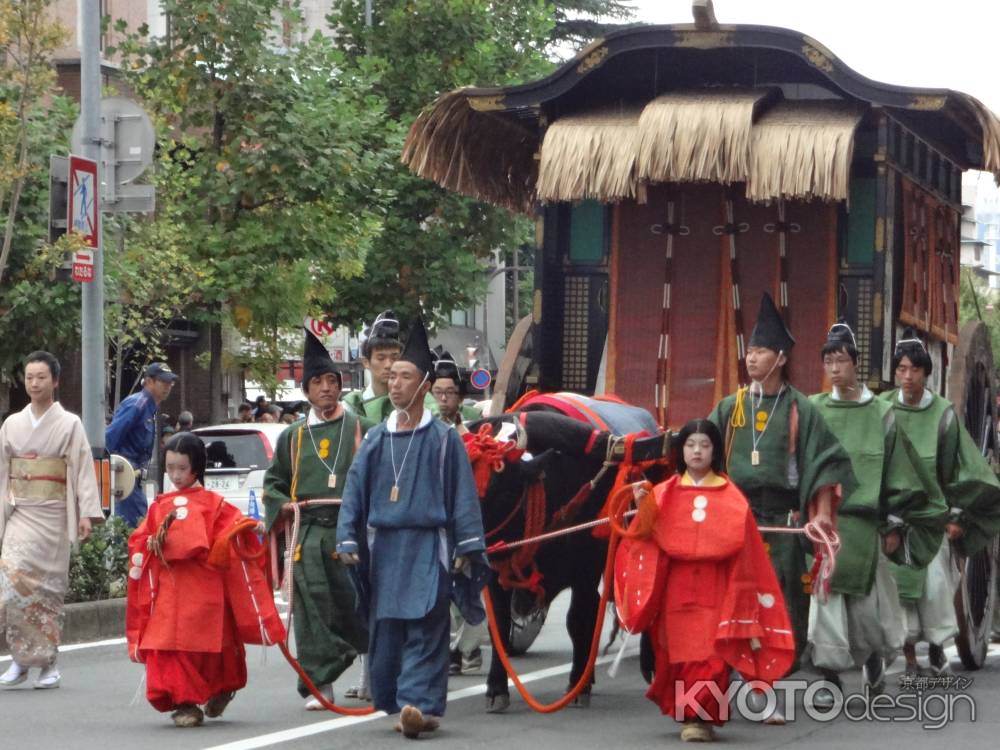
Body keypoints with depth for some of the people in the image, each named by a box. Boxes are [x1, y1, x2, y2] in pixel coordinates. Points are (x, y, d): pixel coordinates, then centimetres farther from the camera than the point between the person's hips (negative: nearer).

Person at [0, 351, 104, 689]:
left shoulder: (69, 424, 2)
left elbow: (83, 470, -3)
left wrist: (86, 514, -12)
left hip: (52, 515, -2)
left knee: (47, 588, -3)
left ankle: (47, 664, 5)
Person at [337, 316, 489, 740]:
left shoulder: (443, 439, -1)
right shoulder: (375, 440, 10)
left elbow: (463, 495, -2)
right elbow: (354, 491, 11)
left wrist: (467, 548, -5)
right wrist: (348, 541, 4)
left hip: (427, 548, -4)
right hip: (384, 548, 5)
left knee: (424, 630, -12)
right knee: (385, 631, 6)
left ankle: (417, 704, -19)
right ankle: (406, 707, 15)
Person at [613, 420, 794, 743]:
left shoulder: (730, 497, 4)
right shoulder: (665, 494, 6)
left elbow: (743, 547, 3)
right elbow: (648, 535, -1)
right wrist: (643, 507, -19)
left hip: (716, 588, -1)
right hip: (677, 588, 1)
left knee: (713, 655, -9)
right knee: (683, 653, 2)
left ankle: (702, 717, -6)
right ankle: (691, 716, 13)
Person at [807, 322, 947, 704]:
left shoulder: (880, 414, 4)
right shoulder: (814, 410, 5)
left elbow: (898, 472, 7)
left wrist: (894, 525, 4)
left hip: (865, 522, 0)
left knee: (870, 602, 5)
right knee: (825, 596, -7)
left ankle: (874, 657, 33)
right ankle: (829, 676, -2)